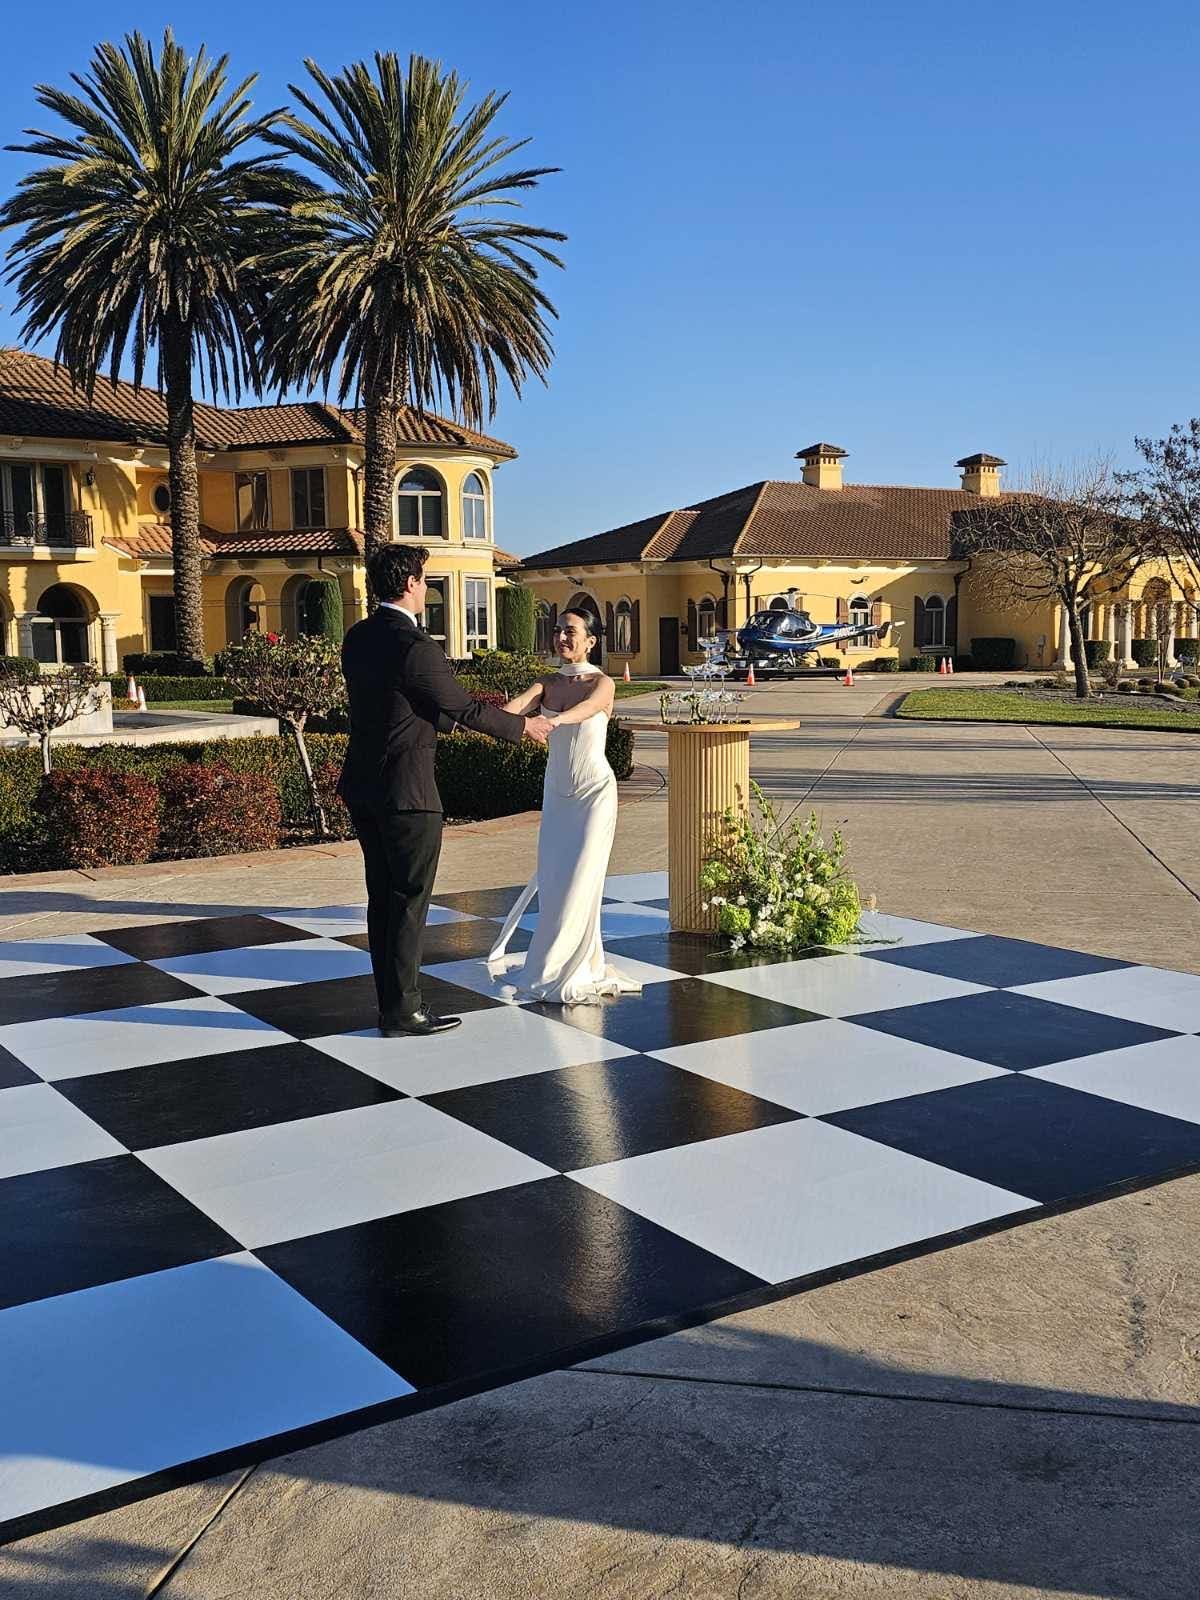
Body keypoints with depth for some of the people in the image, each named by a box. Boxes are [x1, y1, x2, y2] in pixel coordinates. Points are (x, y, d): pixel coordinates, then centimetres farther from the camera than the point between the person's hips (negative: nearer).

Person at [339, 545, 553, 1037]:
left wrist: (448, 716, 31)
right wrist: (522, 726, 5)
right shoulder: (415, 646, -18)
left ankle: (392, 1004, 20)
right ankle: (402, 1012, 8)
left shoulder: (356, 639, 8)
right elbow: (464, 708, -10)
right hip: (407, 792, -8)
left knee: (382, 898, 13)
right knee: (409, 901, 1)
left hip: (362, 785, 8)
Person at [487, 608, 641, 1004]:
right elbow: (517, 704, -13)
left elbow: (587, 707, -29)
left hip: (594, 791, -5)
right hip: (556, 792, 5)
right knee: (551, 880, 4)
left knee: (580, 880, -7)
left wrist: (552, 720, -51)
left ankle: (561, 970, 4)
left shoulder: (602, 683, -7)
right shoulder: (548, 684, 6)